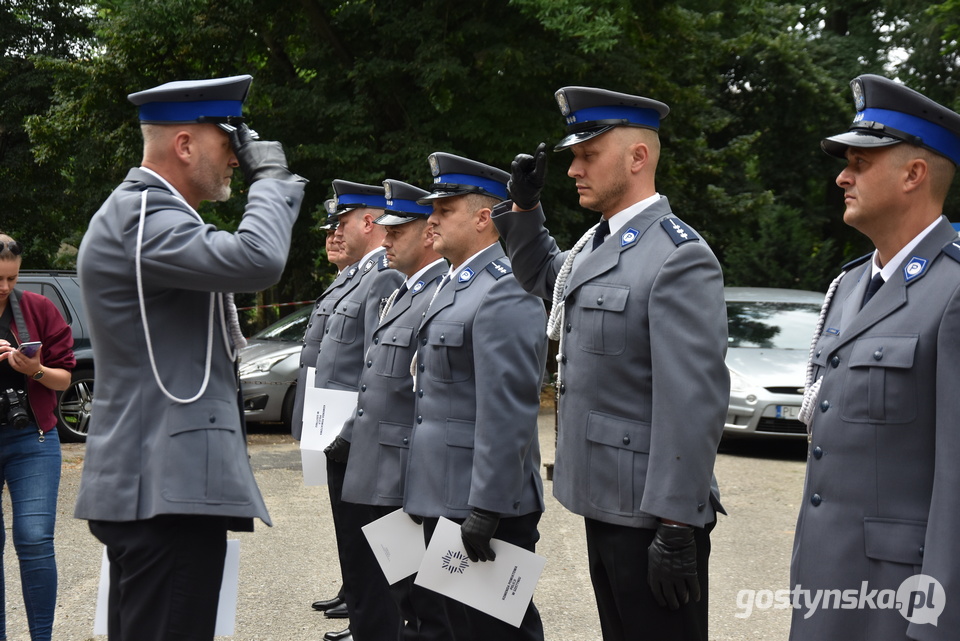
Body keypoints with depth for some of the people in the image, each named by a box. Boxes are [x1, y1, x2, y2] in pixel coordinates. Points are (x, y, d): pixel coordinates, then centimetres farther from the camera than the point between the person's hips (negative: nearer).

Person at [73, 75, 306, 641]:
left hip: (158, 481, 11)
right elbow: (257, 260, -28)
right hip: (167, 487, -11)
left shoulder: (145, 212, 19)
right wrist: (271, 178, -14)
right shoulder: (139, 217, -15)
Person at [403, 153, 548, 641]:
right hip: (444, 501, 10)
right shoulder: (451, 285, 16)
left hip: (485, 504, -10)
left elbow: (507, 414, -23)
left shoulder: (504, 292, -17)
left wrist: (486, 509, -24)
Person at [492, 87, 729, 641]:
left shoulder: (679, 257, -18)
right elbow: (544, 277, 34)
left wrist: (677, 528, -23)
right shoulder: (596, 243, 10)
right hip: (605, 503, 9)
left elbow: (695, 403, -22)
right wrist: (524, 204, 16)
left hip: (650, 514, -9)